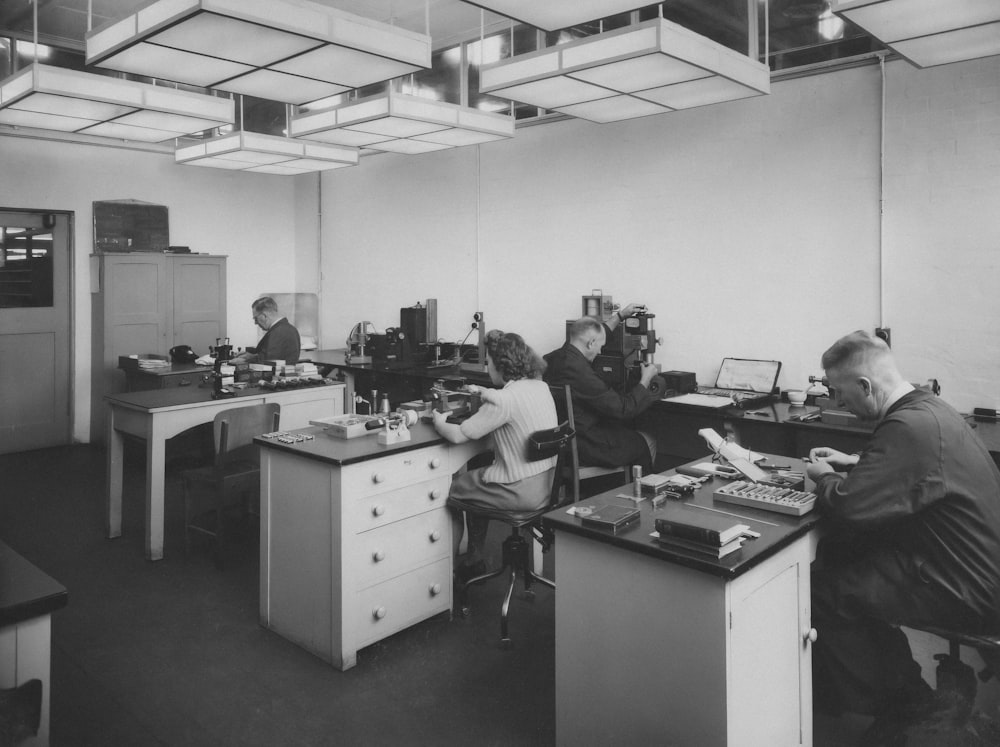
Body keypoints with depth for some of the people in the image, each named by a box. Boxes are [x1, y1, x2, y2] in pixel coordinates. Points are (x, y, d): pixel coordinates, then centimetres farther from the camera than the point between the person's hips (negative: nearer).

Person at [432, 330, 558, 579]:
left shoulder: (504, 400, -23)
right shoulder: (540, 386, 3)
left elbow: (458, 435, -18)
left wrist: (439, 422, 1)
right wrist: (485, 393, 32)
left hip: (521, 492, -9)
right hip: (547, 483, 9)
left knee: (449, 491, 11)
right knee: (474, 477, 29)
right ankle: (474, 559, 37)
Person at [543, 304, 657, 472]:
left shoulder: (554, 358, -1)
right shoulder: (581, 373, -28)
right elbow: (624, 409, -19)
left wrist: (620, 316, 25)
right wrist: (646, 379, -4)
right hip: (580, 448, -9)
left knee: (626, 427, 27)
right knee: (648, 442, 6)